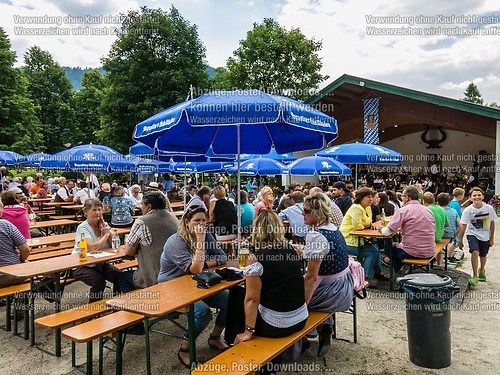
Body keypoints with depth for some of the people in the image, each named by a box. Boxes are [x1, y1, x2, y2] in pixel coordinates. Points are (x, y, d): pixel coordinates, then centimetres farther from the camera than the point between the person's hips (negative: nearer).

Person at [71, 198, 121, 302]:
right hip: (81, 266, -5)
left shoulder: (103, 224, 4)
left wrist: (104, 226, -10)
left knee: (120, 276, -18)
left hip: (100, 263, 5)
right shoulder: (82, 227, -14)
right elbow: (92, 248, -29)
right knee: (99, 281, -30)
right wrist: (106, 234, -14)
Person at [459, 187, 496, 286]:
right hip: (472, 234, -2)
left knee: (483, 255, 18)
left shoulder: (489, 208, -15)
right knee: (475, 252, -24)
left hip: (485, 236, 2)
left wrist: (492, 238, 4)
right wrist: (461, 241, -8)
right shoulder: (468, 210, -18)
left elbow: (492, 223, -1)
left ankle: (481, 270, 50)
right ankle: (475, 276, -8)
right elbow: (463, 226, -11)